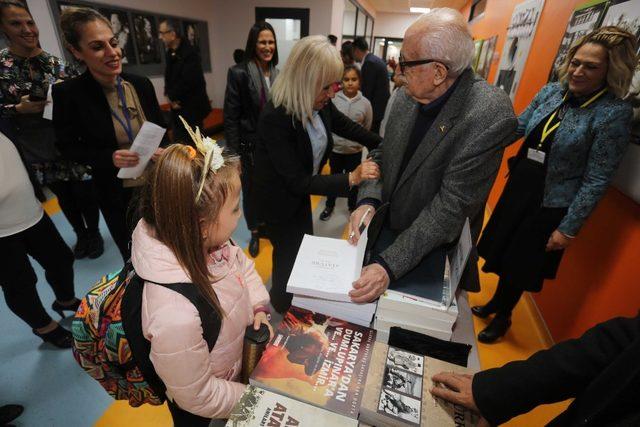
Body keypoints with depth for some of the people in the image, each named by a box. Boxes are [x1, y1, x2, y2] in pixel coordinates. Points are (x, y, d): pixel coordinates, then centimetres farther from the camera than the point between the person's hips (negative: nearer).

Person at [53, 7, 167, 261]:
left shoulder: (141, 84, -5)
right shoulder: (67, 94, -13)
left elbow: (161, 131, 5)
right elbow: (67, 147, -6)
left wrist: (161, 153, -16)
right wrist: (110, 158, -24)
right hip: (117, 194, -2)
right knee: (133, 256, 18)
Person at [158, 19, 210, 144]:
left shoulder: (190, 53, -12)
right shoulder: (170, 53, 13)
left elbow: (188, 81, -21)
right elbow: (169, 78, 16)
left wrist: (172, 96, -8)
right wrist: (170, 96, -4)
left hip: (191, 107, -8)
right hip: (177, 107, 8)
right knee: (178, 142, 9)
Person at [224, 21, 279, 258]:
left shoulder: (278, 74, 5)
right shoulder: (239, 73, -9)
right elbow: (230, 116, -10)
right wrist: (235, 151, -13)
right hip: (250, 146, -3)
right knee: (251, 191, 11)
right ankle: (255, 232, 31)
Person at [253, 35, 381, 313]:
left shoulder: (320, 102, -14)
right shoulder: (275, 118, -34)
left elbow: (344, 125, 7)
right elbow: (298, 182, -32)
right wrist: (352, 178, -35)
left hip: (299, 190, 7)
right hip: (279, 199, -7)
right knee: (289, 254, 10)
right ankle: (283, 306, 42)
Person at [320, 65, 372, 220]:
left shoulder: (365, 103, -9)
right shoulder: (333, 99, -13)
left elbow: (367, 128, 2)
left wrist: (357, 140, 2)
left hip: (355, 151, 0)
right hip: (335, 149, 0)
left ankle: (353, 206, 38)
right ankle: (329, 205, 38)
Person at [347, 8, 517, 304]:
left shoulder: (490, 116, -27)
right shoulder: (406, 96, -8)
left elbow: (452, 204, -28)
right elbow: (383, 154, 2)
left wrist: (390, 264, -30)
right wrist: (367, 200, -17)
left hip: (432, 251, -5)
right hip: (386, 229, 6)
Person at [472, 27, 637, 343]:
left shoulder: (614, 113, -16)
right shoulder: (551, 92, -1)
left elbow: (596, 180, -15)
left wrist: (568, 228, -14)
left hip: (550, 204, -5)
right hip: (518, 187, 5)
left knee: (520, 264, 10)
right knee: (501, 250, 18)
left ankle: (503, 317, 38)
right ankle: (496, 301, 45)